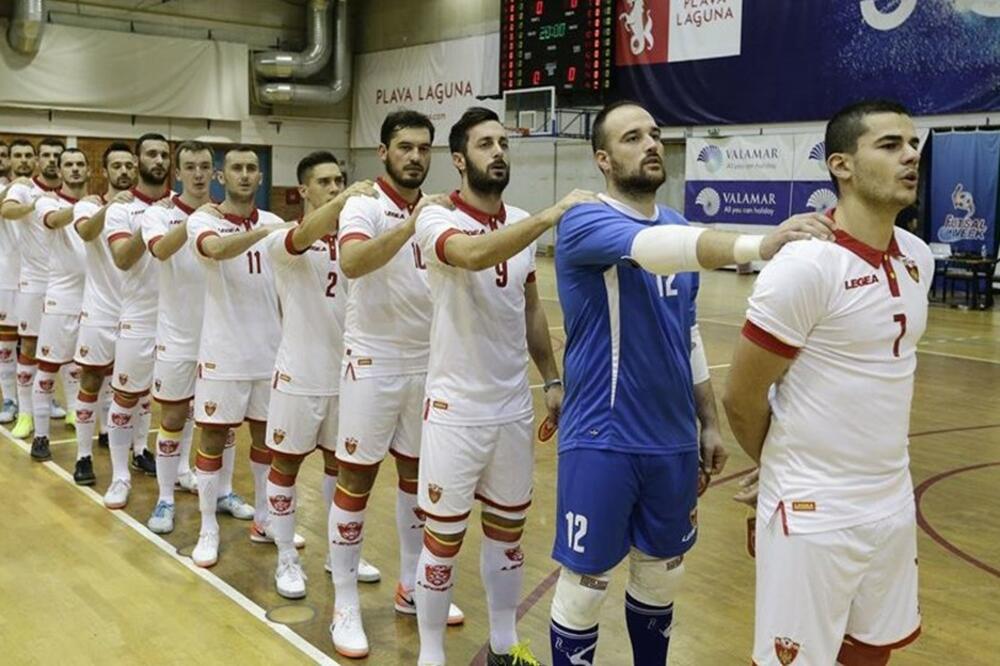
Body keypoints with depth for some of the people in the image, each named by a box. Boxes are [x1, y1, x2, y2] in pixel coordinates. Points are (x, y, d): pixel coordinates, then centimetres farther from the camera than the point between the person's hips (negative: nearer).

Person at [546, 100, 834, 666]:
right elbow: (653, 247, -35)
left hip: (672, 440, 6)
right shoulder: (585, 224, -13)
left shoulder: (681, 230, 8)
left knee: (661, 576, 18)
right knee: (585, 585, 4)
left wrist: (709, 422, 14)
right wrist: (758, 245, -48)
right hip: (602, 441, -6)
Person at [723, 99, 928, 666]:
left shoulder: (918, 258, 4)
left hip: (894, 503, 7)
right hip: (814, 512, -7)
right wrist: (790, 470, 3)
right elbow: (742, 399, -14)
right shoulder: (807, 266, -20)